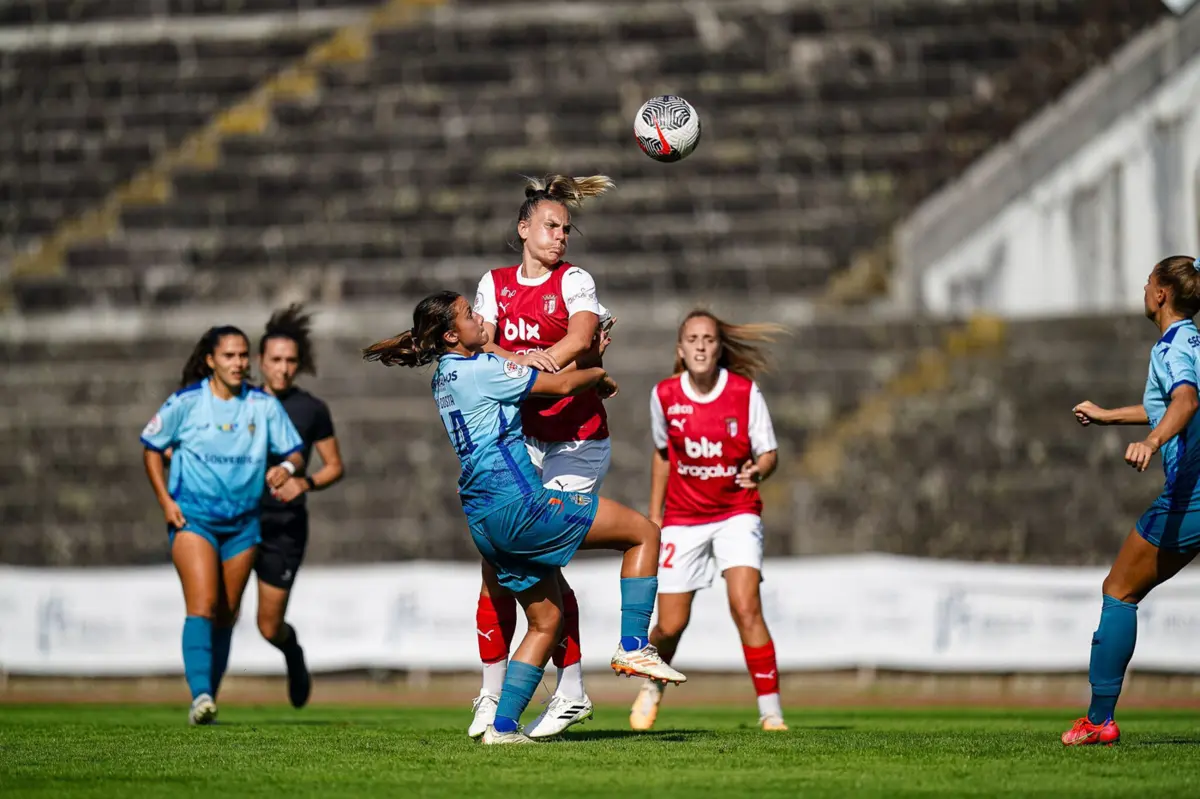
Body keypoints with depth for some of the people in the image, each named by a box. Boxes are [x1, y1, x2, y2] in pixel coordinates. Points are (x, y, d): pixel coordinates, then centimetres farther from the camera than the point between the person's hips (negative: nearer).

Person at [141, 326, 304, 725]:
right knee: (202, 605, -20)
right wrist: (165, 501, -3)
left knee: (225, 616, 7)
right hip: (193, 517, -4)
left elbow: (295, 452, 7)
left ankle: (208, 697, 18)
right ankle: (200, 695, -29)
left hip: (242, 523, 4)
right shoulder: (186, 402, -5)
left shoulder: (264, 406, 2)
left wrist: (286, 468, -17)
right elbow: (152, 448, 6)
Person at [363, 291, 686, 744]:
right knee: (644, 532, -1)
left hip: (483, 519, 9)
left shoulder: (445, 377, 17)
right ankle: (633, 647, -5)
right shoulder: (480, 369, -10)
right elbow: (561, 385, -7)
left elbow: (514, 371, 31)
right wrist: (597, 374, 14)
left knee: (546, 621, 17)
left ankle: (502, 725, 9)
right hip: (517, 502, -9)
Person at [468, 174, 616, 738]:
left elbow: (582, 333, -17)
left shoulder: (575, 280, 2)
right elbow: (477, 345, -3)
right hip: (515, 435, 3)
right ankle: (492, 693, 3)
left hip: (575, 440, -3)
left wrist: (543, 360, -37)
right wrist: (522, 360, -24)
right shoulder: (495, 284, 11)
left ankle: (571, 691, -2)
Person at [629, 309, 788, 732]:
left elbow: (769, 452, -6)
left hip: (737, 513, -2)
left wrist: (758, 470, -30)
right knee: (671, 625, 1)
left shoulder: (745, 392, -11)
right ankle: (651, 688, 34)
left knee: (746, 608, -21)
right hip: (682, 519, 2)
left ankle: (770, 710, -14)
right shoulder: (664, 395, -6)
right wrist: (654, 515, 13)